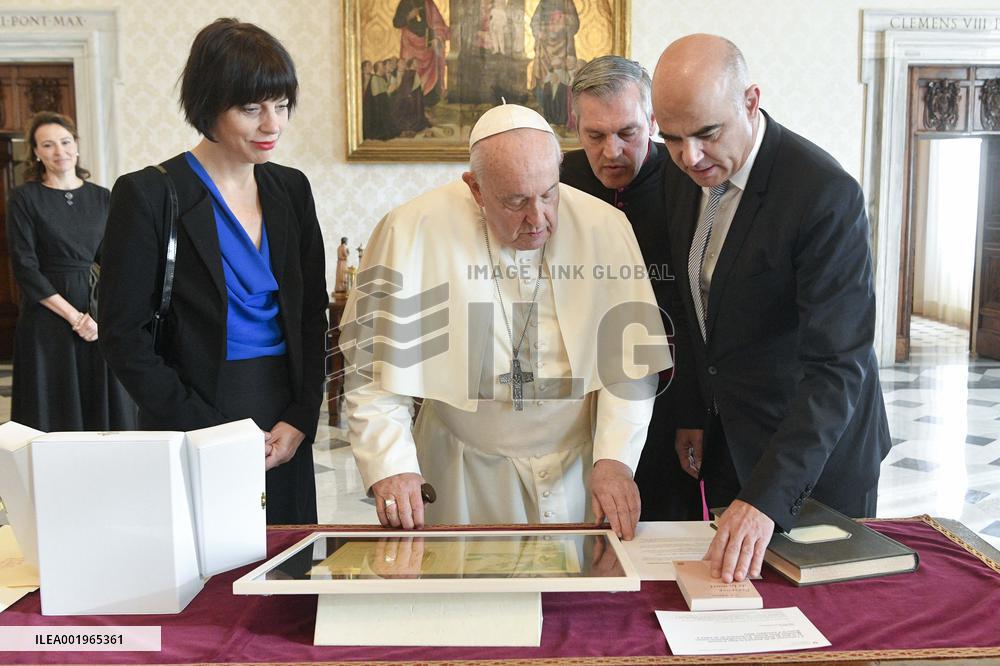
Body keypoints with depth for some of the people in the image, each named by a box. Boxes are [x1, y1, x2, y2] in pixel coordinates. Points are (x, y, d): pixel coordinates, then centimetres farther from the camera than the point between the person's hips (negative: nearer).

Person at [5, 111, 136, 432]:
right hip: (48, 318, -3)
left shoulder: (101, 197, 8)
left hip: (100, 317, 3)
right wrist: (74, 317, -12)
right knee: (56, 417, 3)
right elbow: (25, 268, -6)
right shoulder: (24, 198, -1)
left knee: (106, 410, 6)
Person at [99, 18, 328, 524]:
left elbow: (313, 315, 8)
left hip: (285, 432, 5)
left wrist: (301, 419, -4)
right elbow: (123, 336, -9)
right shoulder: (147, 194, -8)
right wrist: (209, 432, -13)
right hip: (194, 429, -4)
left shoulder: (291, 189, 7)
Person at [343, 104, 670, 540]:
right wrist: (391, 467, -19)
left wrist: (614, 459, -17)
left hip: (576, 468, 2)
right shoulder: (413, 232, -14)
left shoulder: (605, 229, -9)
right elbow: (375, 365, -11)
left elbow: (628, 361, -8)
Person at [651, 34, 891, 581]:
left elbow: (837, 367, -30)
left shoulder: (826, 194, -26)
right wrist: (694, 412, 8)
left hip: (818, 450, -6)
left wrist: (766, 497, -37)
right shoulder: (684, 175, -4)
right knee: (722, 573, 18)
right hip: (727, 440, 6)